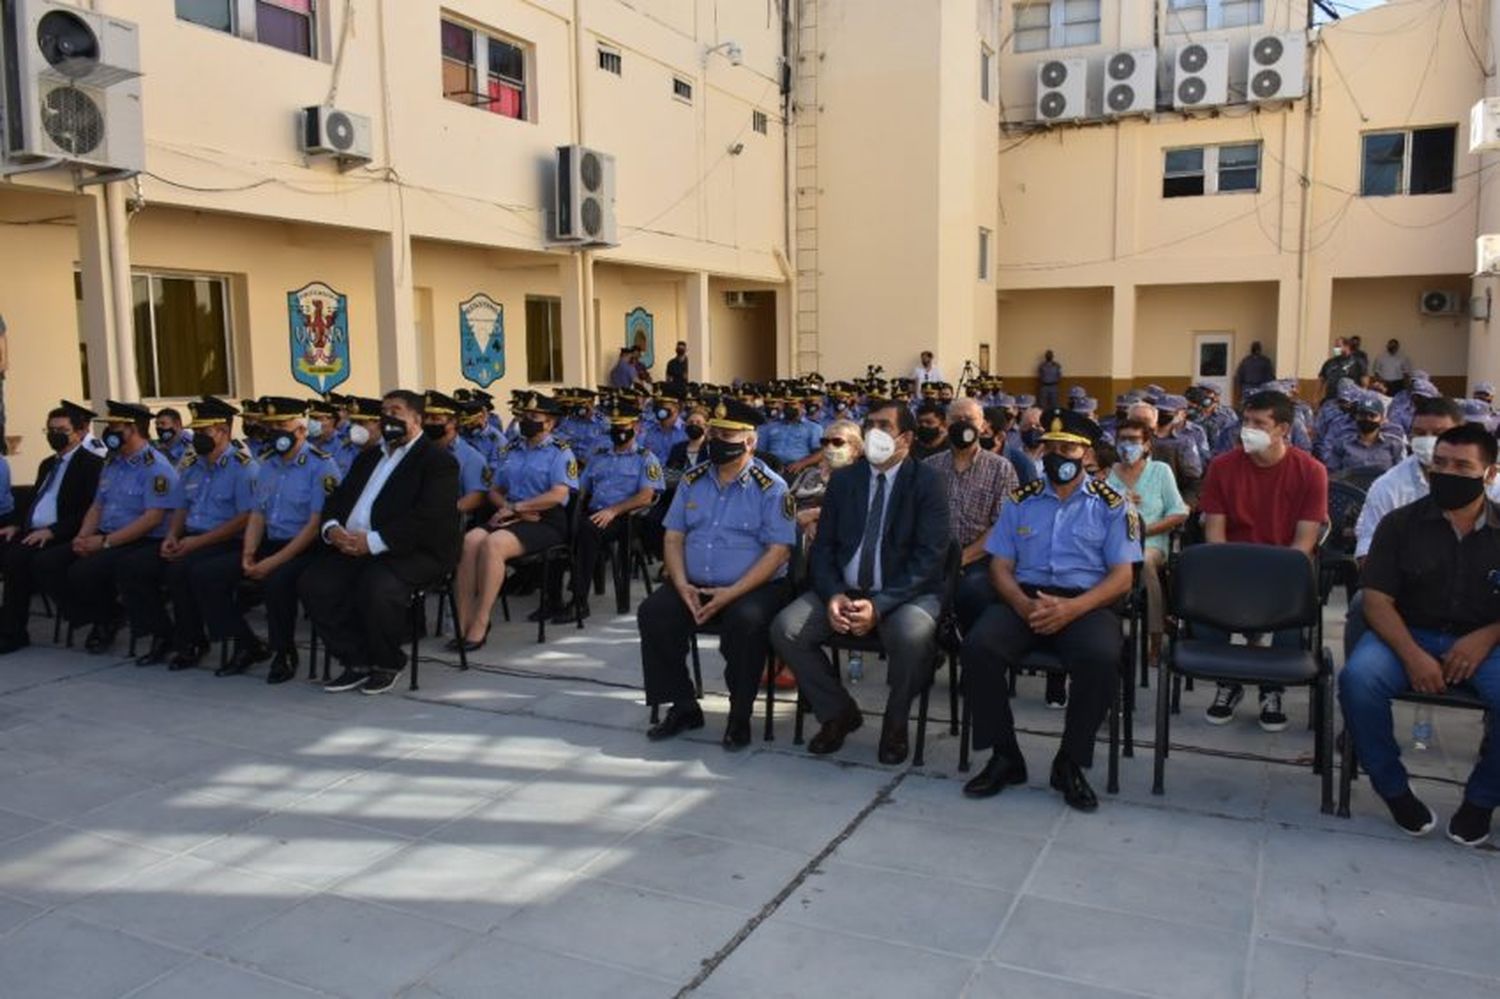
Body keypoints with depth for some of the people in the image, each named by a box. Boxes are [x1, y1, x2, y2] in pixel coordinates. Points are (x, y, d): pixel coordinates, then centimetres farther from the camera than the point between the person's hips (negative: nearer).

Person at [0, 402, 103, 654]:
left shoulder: (91, 464, -3)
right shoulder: (47, 464, 25)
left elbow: (88, 512, -13)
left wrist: (52, 531, -21)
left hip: (62, 538, -8)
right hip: (33, 533, 8)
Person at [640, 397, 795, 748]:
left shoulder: (770, 488, -5)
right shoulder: (692, 480, 11)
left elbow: (778, 551, -12)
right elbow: (674, 537, 9)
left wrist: (731, 594, -20)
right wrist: (682, 585, -10)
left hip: (754, 588, -4)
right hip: (693, 586, 5)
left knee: (746, 621, -35)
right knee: (652, 613, -20)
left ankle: (740, 716, -13)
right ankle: (683, 706, -3)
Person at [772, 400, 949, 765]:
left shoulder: (927, 482, -5)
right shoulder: (843, 480, 8)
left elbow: (929, 556, -13)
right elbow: (822, 547, 7)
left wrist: (879, 605, -24)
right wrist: (832, 595, -14)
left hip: (906, 593, -4)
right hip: (844, 590, 4)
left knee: (913, 636, -36)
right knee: (785, 628, -18)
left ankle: (895, 723, -4)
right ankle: (838, 712, 5)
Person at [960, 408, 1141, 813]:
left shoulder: (1111, 505, 8)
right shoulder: (1020, 501, 15)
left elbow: (1121, 578, 1)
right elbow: (1000, 567, 9)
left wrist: (1072, 608, -18)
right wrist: (1024, 605, -14)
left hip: (1086, 604, -2)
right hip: (1024, 599, 2)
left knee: (1101, 658, -35)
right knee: (977, 647, -28)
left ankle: (1070, 762, -11)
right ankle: (1004, 755, -10)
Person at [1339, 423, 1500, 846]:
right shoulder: (1401, 523, 1)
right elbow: (1377, 600, -6)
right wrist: (1412, 656, -21)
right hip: (1408, 635, -1)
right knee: (1358, 679, -32)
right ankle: (1393, 788, -6)